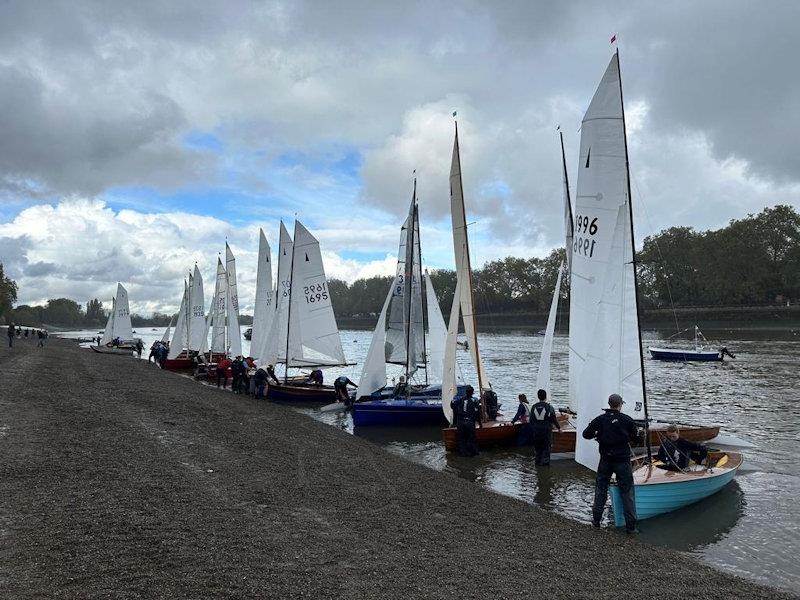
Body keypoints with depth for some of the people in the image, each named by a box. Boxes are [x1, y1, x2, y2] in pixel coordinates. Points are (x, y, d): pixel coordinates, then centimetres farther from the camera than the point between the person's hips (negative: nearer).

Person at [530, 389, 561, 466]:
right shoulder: (549, 407, -11)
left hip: (536, 432, 3)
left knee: (537, 448, 15)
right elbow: (554, 419, -3)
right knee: (546, 448, 6)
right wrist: (559, 427, 13)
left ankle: (537, 462, 21)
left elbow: (531, 420, 4)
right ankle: (545, 462, 6)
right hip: (546, 431, -3)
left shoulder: (533, 407, -1)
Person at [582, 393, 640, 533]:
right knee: (627, 492, 6)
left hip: (605, 460, 2)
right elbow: (635, 438, 2)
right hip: (623, 460, -2)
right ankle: (631, 526, 7)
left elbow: (586, 434, -3)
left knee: (600, 489, 15)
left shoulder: (600, 419, -5)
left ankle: (596, 520, 21)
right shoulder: (627, 420, -8)